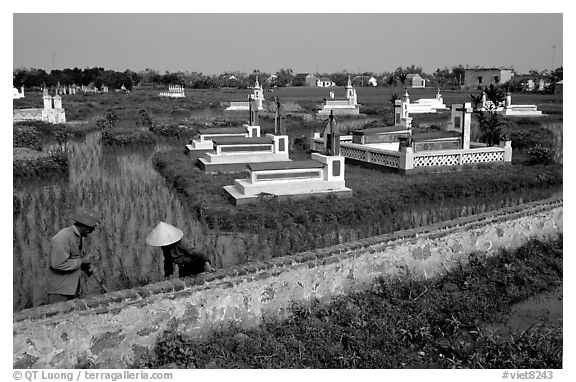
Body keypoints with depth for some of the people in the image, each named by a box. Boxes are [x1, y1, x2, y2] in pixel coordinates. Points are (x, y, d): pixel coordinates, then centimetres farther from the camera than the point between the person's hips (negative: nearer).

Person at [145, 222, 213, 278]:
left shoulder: (181, 243, -27)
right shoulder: (165, 247, -4)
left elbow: (195, 253, -32)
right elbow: (168, 260, 12)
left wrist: (207, 263, -45)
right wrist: (167, 276, 11)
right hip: (183, 270, 7)